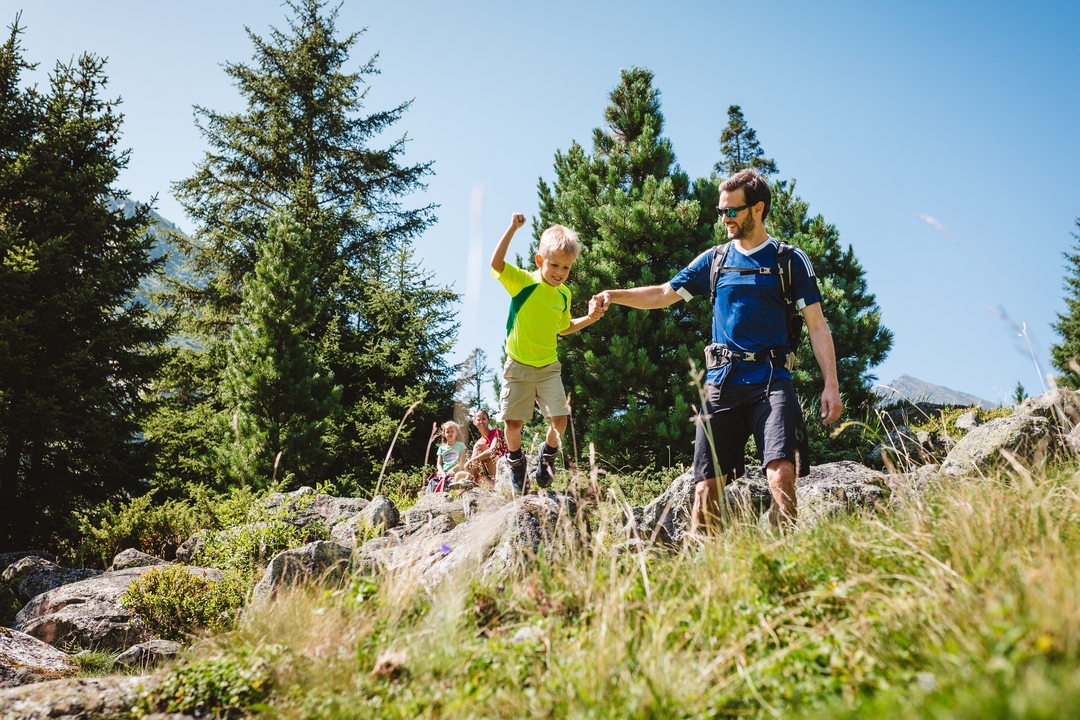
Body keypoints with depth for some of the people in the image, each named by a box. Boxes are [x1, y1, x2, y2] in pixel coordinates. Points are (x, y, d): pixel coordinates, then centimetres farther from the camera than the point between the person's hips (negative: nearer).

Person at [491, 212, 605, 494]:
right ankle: (516, 463, 27)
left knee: (559, 419, -6)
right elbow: (496, 263, -29)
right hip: (518, 366, -4)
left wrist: (589, 318, 5)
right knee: (514, 422, 2)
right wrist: (512, 229, -31)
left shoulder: (563, 294, 4)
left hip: (549, 367, 4)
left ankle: (547, 456, 22)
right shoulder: (523, 282, -12)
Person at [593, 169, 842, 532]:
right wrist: (615, 295, 1)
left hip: (770, 382, -3)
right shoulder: (713, 260, 14)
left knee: (782, 476, -20)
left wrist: (831, 385, -4)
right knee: (707, 485, 1)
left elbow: (817, 325, 4)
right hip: (722, 381, 3)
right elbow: (663, 294, 17)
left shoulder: (791, 261, 5)